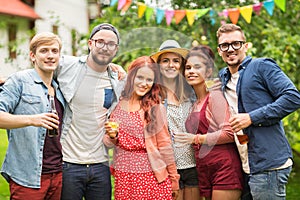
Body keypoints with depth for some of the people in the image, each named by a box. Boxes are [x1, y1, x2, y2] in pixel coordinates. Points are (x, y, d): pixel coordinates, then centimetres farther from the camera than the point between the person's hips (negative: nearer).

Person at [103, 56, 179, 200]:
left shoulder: (155, 108, -6)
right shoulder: (117, 104, 4)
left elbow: (165, 145, -1)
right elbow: (109, 143, 12)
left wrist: (173, 179, 3)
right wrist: (112, 136, -10)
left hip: (151, 176, -3)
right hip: (122, 177, 3)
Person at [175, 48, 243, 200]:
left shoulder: (214, 96, -6)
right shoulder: (194, 103, 16)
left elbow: (229, 133, -14)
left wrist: (196, 138, -11)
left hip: (224, 168, -8)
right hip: (204, 171, 8)